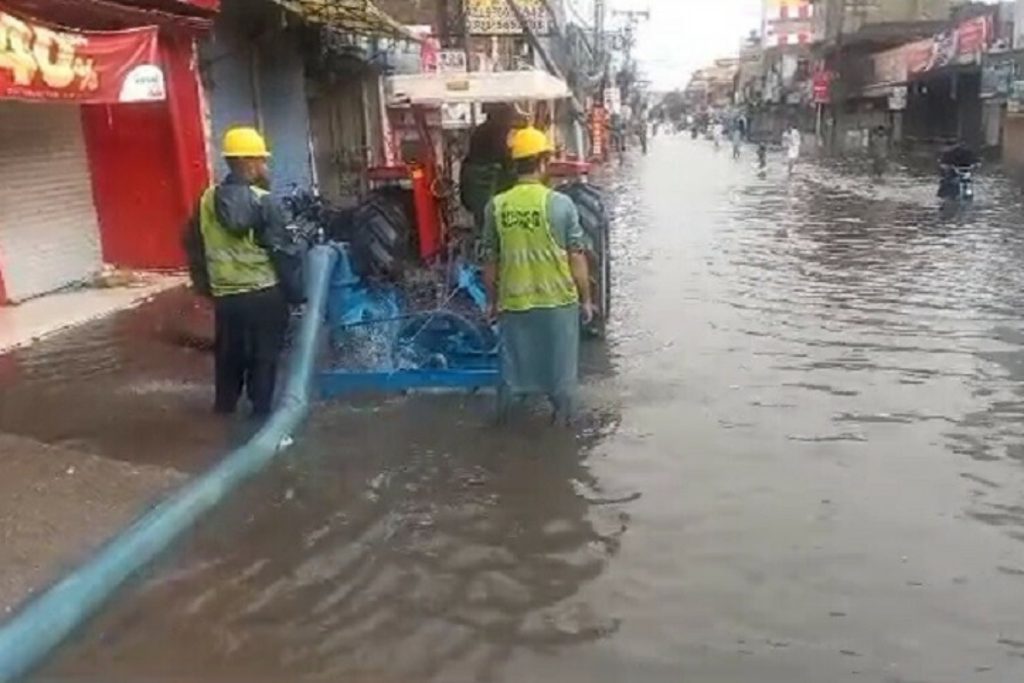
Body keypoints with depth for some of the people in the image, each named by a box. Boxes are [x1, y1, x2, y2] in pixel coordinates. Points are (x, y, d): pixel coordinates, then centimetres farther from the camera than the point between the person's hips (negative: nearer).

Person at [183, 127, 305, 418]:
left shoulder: (207, 201, 3)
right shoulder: (263, 202, -14)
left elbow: (195, 248, 11)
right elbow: (284, 251, -14)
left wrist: (205, 285, 23)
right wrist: (297, 292, -5)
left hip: (225, 296, 5)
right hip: (264, 294, -5)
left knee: (228, 355, 20)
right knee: (264, 357, 6)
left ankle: (225, 406, 33)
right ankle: (261, 410, 12)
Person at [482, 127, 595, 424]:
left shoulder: (496, 206, -5)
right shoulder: (561, 204, -12)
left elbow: (490, 261, 2)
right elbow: (577, 258, -9)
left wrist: (492, 300, 14)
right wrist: (585, 299, 2)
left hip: (513, 302, 2)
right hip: (558, 301, -2)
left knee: (512, 367, 17)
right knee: (560, 368, 14)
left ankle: (505, 422, 28)